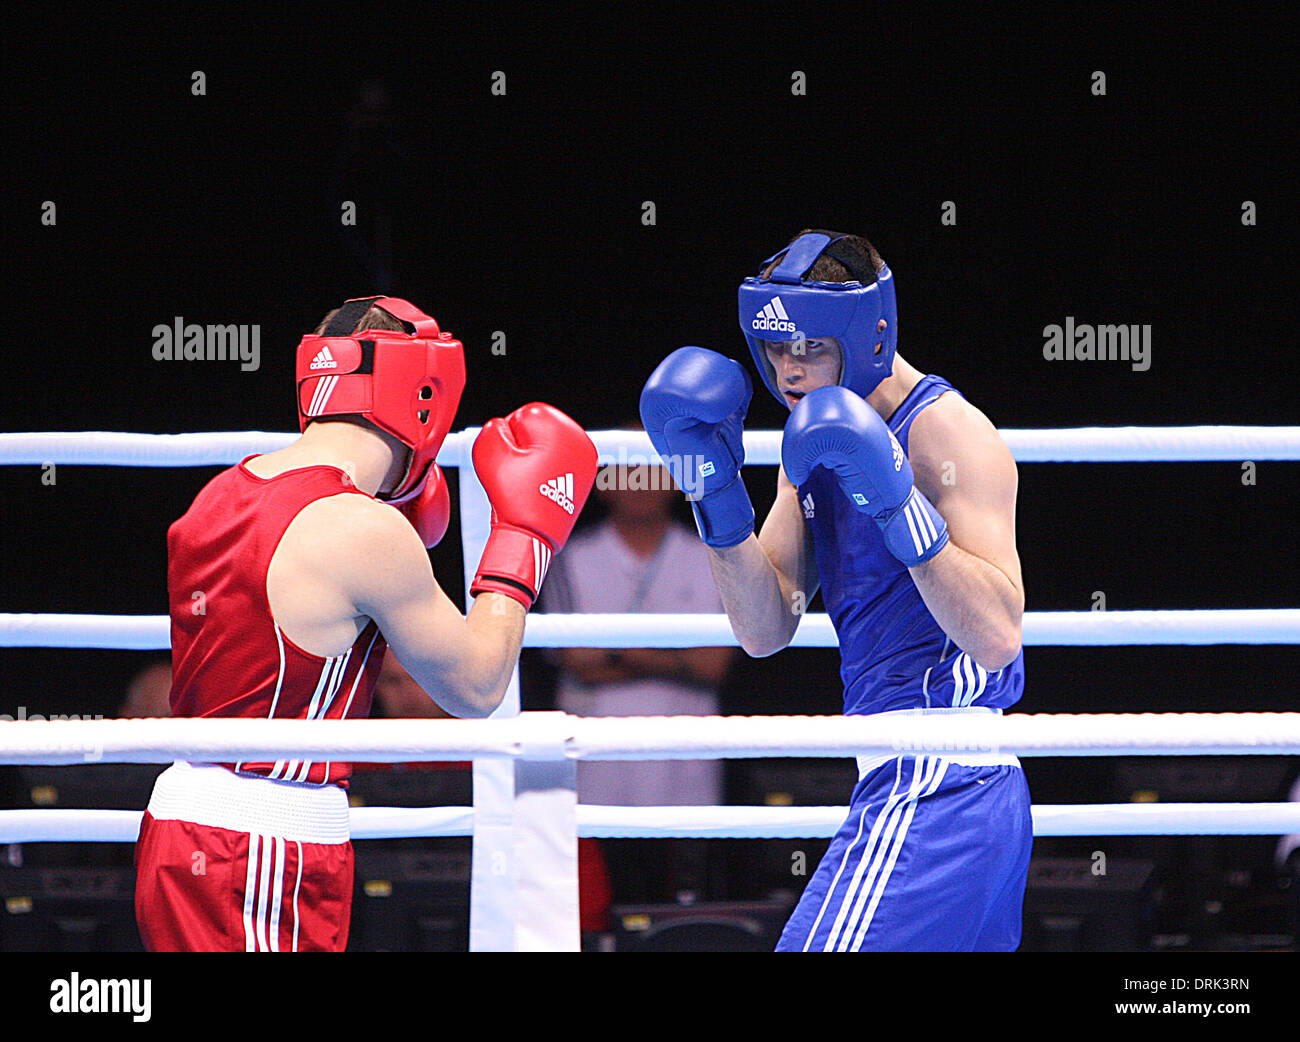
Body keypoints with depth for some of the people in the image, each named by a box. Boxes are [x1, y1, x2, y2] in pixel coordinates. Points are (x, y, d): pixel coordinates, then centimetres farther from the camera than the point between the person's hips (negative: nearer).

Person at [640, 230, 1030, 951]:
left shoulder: (948, 432, -12)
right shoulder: (816, 445, 15)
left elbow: (996, 640, -21)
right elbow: (765, 632, 8)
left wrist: (900, 506, -29)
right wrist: (718, 494, -3)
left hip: (930, 786, -10)